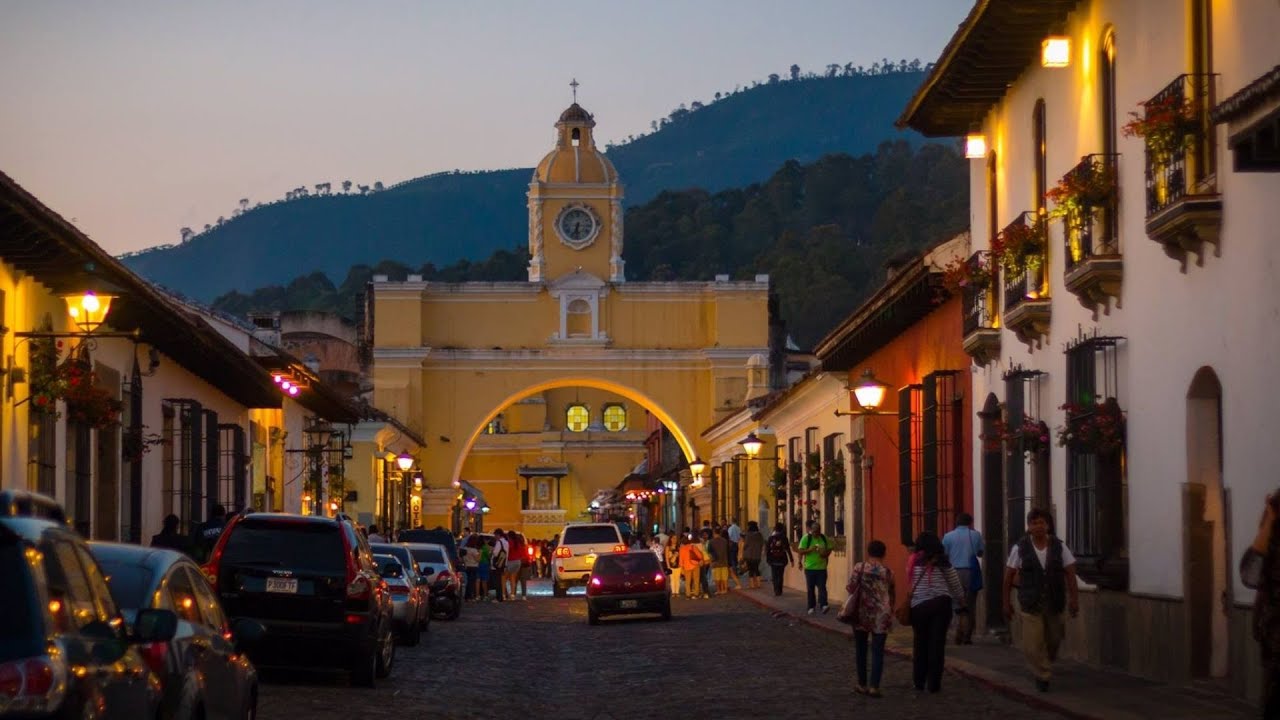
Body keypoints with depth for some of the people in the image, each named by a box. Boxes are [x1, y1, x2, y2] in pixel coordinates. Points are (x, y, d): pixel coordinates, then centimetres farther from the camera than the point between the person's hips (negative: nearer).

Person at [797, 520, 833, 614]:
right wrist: (810, 550, -25)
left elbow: (829, 549, 13)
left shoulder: (824, 538, 4)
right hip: (810, 567, -1)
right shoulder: (806, 538, -6)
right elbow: (801, 551, -8)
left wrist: (826, 553, -9)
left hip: (821, 567, 1)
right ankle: (811, 607, 15)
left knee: (822, 587, -7)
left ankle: (823, 605, -14)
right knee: (810, 588, 7)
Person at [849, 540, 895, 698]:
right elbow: (891, 595, 7)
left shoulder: (859, 567, -3)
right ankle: (874, 686, -7)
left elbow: (850, 589, -6)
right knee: (877, 651, 1)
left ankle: (862, 684, 17)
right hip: (881, 616, 0)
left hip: (861, 613, 0)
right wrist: (890, 613, 20)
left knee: (861, 649, 13)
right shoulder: (888, 572, 1)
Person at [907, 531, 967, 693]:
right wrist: (961, 603, 21)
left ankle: (919, 681, 18)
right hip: (941, 604, -1)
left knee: (920, 643, 13)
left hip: (918, 606, 1)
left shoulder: (912, 562, 3)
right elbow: (956, 585, 8)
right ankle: (933, 684, 2)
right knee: (937, 643, 3)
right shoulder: (941, 563, 1)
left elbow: (910, 585, 7)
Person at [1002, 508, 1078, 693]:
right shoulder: (1020, 548, -3)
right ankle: (1043, 676, 7)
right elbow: (1008, 577, 2)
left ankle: (1045, 666, 39)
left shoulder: (1059, 547, 1)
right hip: (1030, 605, -2)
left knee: (1053, 641, 11)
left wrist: (1074, 598, -7)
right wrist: (1006, 602, 2)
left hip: (1054, 604, 2)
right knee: (1032, 645, -10)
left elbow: (1070, 573, 1)